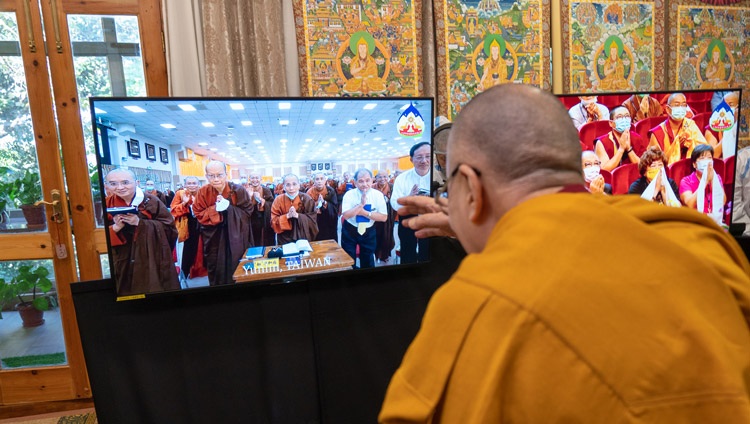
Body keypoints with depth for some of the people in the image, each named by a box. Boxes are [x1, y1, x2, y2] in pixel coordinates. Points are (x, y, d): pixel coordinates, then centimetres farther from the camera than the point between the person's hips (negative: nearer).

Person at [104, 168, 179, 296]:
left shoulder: (150, 201, -6)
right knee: (126, 293, 9)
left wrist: (140, 223, -19)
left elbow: (169, 227, -9)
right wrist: (116, 227, -18)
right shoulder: (106, 205, 2)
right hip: (123, 263, 2)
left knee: (156, 291, 6)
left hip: (153, 260, -2)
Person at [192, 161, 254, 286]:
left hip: (235, 239, -2)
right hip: (213, 239, 2)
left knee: (235, 273, 8)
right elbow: (199, 215, -5)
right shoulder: (202, 192, -6)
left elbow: (247, 212, -10)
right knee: (215, 271, 14)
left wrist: (228, 207, -22)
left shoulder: (238, 190, -12)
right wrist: (215, 209, -20)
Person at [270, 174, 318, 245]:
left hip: (304, 238, 0)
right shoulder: (278, 200, -6)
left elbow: (312, 220, -9)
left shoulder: (306, 199, -9)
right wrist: (287, 216, -22)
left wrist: (297, 215, -22)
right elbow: (274, 221, -7)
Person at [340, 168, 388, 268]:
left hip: (369, 232, 1)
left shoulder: (378, 195, -11)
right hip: (350, 231, -1)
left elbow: (384, 217, -15)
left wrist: (364, 212, -23)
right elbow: (346, 215, -24)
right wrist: (361, 204, -34)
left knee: (368, 261, 17)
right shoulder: (349, 194, -14)